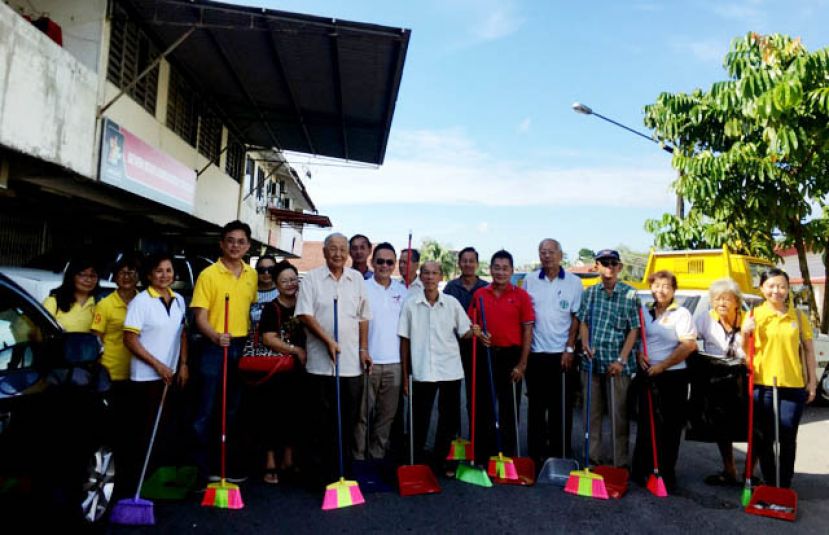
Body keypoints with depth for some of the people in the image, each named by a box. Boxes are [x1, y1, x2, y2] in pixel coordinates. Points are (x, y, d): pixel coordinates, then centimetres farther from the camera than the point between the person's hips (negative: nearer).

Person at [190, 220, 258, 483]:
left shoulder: (252, 275, 7)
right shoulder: (208, 275, -8)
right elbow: (200, 316, -12)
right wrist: (215, 336, -30)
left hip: (242, 347, 5)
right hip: (215, 347, -5)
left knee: (234, 410, 14)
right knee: (207, 410, 1)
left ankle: (230, 464, 27)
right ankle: (201, 466, 14)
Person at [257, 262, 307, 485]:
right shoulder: (271, 308, -3)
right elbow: (269, 339, -12)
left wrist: (306, 354, 0)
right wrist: (295, 350, -18)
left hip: (298, 371, 4)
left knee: (293, 414, 11)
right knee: (272, 415, -1)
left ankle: (288, 460, 26)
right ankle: (270, 463, 10)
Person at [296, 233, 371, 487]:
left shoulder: (357, 278, 11)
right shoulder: (311, 278, 1)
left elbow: (363, 317, 14)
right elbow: (305, 315, -7)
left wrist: (363, 348, 8)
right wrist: (328, 341, -15)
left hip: (352, 362, 3)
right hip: (321, 362, -3)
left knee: (348, 420, 9)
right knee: (321, 421, 4)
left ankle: (344, 471, 22)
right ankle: (319, 474, 16)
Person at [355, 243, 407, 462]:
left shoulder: (402, 291, 8)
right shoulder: (362, 288, -2)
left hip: (393, 363, 4)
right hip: (367, 361, -3)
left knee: (386, 415, 11)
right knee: (362, 415, 3)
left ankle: (377, 457, 23)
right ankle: (358, 457, 15)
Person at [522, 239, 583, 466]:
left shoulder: (574, 282, 1)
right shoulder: (529, 281, 5)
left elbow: (576, 318, 1)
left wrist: (569, 349, -5)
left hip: (561, 353, -1)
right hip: (535, 352, 1)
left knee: (561, 407, 5)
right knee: (536, 405, 8)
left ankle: (559, 454, 18)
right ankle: (536, 453, 19)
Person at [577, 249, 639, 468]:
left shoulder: (630, 294, -3)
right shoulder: (589, 293, 8)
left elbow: (634, 330, -5)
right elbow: (583, 321, 10)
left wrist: (621, 360, -12)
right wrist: (585, 343, -8)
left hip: (617, 363, -3)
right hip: (591, 361, 3)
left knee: (620, 414, 4)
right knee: (591, 412, 10)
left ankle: (621, 462, 15)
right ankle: (593, 457, 22)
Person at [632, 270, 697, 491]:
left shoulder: (681, 313, -1)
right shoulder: (644, 311, 11)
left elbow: (688, 345, -9)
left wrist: (662, 365, -15)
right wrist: (639, 355, -4)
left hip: (673, 376, -3)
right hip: (647, 375, 3)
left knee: (670, 427, 3)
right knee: (645, 423, 8)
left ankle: (667, 473, 14)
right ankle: (641, 470, 18)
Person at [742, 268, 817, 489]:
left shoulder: (799, 317, 5)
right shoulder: (754, 315, 1)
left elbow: (808, 350, 9)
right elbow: (745, 350, 4)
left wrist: (812, 381, 6)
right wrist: (745, 334, -15)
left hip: (793, 386, 1)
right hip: (762, 385, 0)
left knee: (788, 439, 8)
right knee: (763, 439, 8)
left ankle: (784, 487, 22)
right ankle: (769, 484, 24)